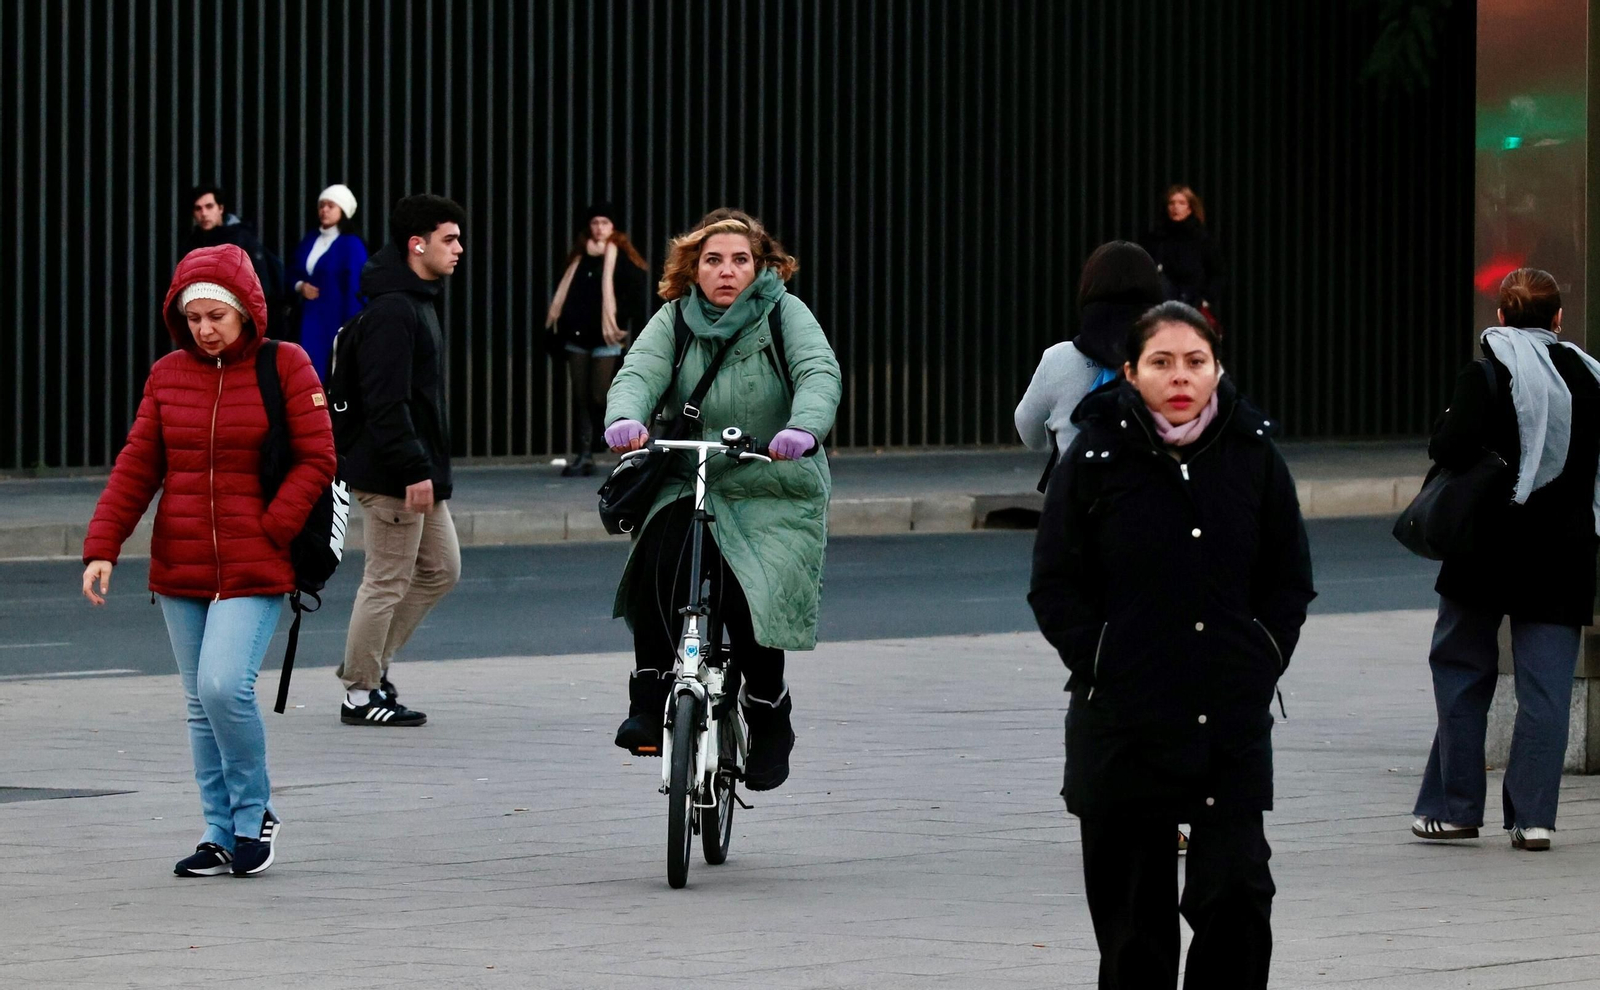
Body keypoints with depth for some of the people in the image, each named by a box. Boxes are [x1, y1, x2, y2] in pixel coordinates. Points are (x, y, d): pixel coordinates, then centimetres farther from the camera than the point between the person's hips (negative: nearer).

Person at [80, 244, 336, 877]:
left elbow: (316, 461, -4)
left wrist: (270, 528, -13)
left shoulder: (285, 367, -3)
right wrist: (102, 547, -3)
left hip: (253, 567, -5)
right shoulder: (168, 375, 7)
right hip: (180, 566, 5)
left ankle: (254, 815, 2)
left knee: (226, 686, -19)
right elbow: (137, 466, 7)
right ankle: (222, 834, 16)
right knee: (200, 704, 8)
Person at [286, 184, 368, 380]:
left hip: (337, 319, -6)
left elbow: (355, 289, -12)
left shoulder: (352, 245, -8)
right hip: (310, 319, 6)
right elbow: (293, 272, 22)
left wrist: (350, 328, -17)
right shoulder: (310, 240, 12)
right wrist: (300, 286, -2)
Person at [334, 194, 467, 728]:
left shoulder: (417, 303, 16)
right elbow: (386, 401, -24)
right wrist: (413, 471, -25)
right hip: (392, 475, -11)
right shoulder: (392, 311, -18)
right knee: (388, 581, -3)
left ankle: (369, 661, 22)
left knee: (440, 569, 15)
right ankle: (361, 693, 5)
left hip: (419, 471, 11)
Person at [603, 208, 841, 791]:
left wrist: (804, 427, -40)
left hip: (773, 497, -2)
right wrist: (625, 419, -35)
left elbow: (819, 373, -19)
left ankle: (770, 719, 10)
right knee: (659, 557, -28)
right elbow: (640, 372, -11)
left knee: (747, 600, -18)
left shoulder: (785, 315, -2)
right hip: (688, 487, 2)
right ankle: (650, 704, -19)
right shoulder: (674, 319, 5)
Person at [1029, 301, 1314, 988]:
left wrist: (1259, 664, 1)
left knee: (1238, 891, -8)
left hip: (1233, 720, 1)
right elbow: (1055, 586, 2)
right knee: (1134, 909, 6)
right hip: (1123, 723, -1)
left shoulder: (1253, 456, 4)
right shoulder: (1095, 459, -1)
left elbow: (1289, 582, 12)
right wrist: (1102, 668, -7)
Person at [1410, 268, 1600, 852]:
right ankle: (1532, 814, -2)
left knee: (1463, 673, 9)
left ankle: (1454, 808, 10)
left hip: (1487, 551, -3)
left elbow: (1450, 448, -18)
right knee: (1546, 687, 3)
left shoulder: (1487, 376, -8)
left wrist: (1444, 431, 2)